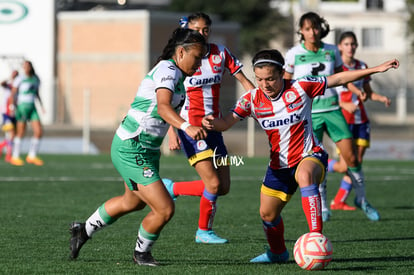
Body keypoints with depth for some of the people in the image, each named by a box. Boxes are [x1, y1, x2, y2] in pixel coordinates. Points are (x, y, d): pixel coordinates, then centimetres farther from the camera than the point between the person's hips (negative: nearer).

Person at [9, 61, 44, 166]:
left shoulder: (36, 79, 9)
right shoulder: (19, 79, -9)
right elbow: (13, 94, -11)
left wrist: (42, 106, 15)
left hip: (32, 108, 6)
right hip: (21, 107, -6)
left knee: (39, 132, -1)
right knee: (21, 133, -3)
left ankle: (32, 156, 10)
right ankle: (15, 157, 9)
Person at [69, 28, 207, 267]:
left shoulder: (175, 74, 11)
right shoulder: (167, 70, -20)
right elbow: (163, 107, -37)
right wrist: (186, 127, -52)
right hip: (134, 151, -11)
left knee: (134, 201, 32)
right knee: (165, 209, -11)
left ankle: (84, 230, 49)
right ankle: (142, 253, 16)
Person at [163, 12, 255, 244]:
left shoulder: (220, 53, 3)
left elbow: (243, 80, 9)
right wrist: (171, 132, -15)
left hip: (214, 127, 6)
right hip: (191, 127, -6)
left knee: (224, 187, 5)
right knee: (213, 184, -14)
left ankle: (171, 188, 21)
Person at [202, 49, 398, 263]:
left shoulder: (300, 88, -14)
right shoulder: (252, 99, -7)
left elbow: (339, 79, -9)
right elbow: (226, 123, -9)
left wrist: (376, 69, -11)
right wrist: (211, 122, -33)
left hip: (310, 156, -5)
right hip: (279, 165, 5)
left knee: (305, 175, -40)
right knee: (267, 214, 11)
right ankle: (277, 252, 44)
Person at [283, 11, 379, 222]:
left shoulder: (332, 51, 3)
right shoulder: (293, 54, -2)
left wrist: (360, 92, 3)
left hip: (332, 109, 2)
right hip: (308, 113, -2)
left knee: (351, 157, -3)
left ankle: (362, 200, 16)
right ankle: (323, 208, 10)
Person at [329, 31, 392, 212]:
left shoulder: (362, 66, 10)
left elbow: (368, 93, 18)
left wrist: (382, 98, -2)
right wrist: (345, 105, -24)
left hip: (360, 121, 6)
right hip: (343, 119, -6)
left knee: (357, 163, 1)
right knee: (345, 166, -11)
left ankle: (339, 202, 10)